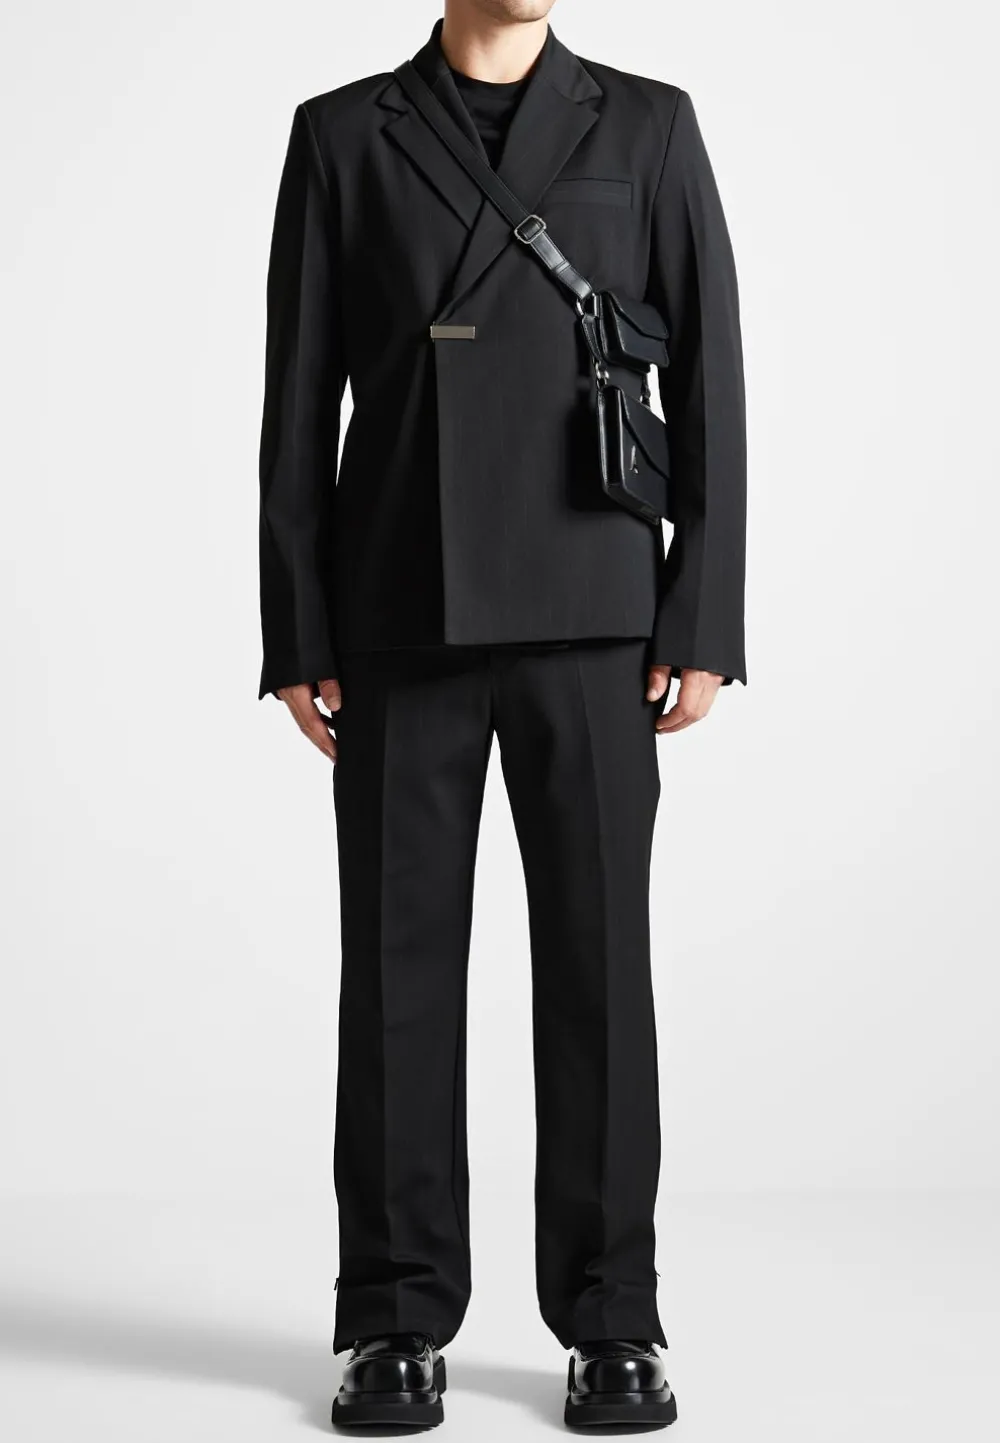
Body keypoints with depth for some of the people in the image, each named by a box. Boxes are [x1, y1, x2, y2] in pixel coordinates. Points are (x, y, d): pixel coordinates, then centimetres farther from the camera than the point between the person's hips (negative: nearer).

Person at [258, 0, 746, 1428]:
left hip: (586, 618, 0)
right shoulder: (340, 136, 8)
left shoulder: (649, 128, 8)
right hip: (402, 622, 0)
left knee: (598, 962, 0)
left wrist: (701, 622, -5)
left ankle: (612, 1321, 11)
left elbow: (707, 382, 3)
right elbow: (299, 404, 5)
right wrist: (296, 639, -2)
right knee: (399, 965, 1)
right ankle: (399, 1320, 11)